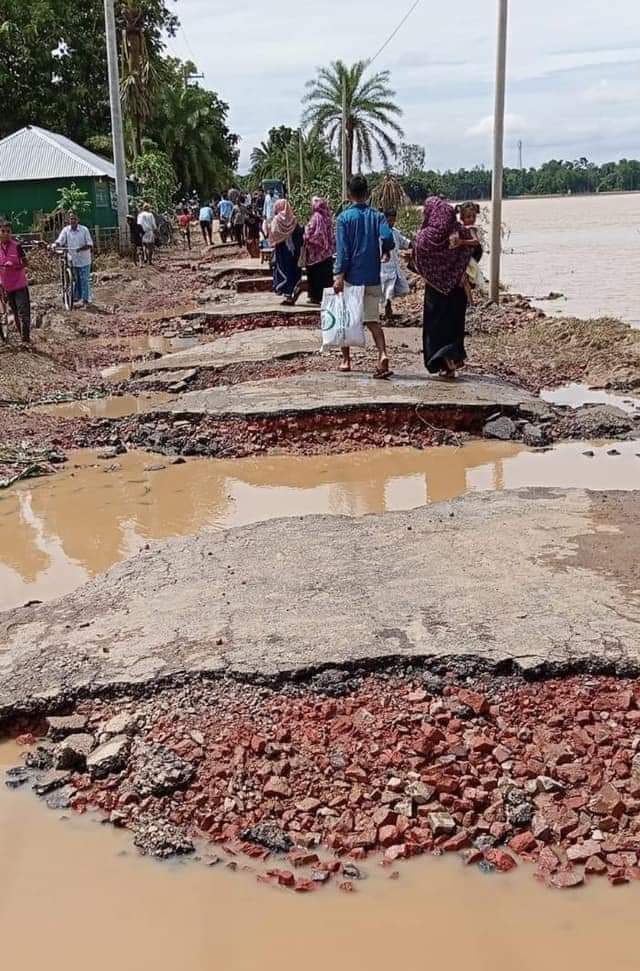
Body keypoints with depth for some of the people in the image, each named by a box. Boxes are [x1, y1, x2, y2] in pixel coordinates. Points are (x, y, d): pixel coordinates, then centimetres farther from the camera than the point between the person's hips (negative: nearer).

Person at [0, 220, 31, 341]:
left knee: (23, 313, -9)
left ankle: (26, 338, -5)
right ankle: (22, 336, 22)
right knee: (15, 313, 11)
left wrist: (13, 266, -24)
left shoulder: (16, 246, -7)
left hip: (20, 284, -4)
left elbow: (25, 264, -5)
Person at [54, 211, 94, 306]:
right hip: (72, 259, 3)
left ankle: (85, 299, 9)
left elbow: (90, 245, -11)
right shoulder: (66, 230, 0)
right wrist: (54, 245, -31)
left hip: (83, 260, -3)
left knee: (84, 280, 0)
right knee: (76, 280, 12)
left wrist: (81, 248, -29)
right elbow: (60, 241, -9)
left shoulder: (84, 230, -7)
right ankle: (77, 297, 26)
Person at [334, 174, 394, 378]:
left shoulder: (344, 218, -3)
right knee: (373, 319, 4)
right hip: (372, 277, 2)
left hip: (351, 277, -2)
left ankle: (346, 359, 18)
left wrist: (339, 276, -10)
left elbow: (342, 250, -9)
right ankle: (382, 355, -16)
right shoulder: (377, 216, 3)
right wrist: (386, 253, 7)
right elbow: (387, 237, -14)